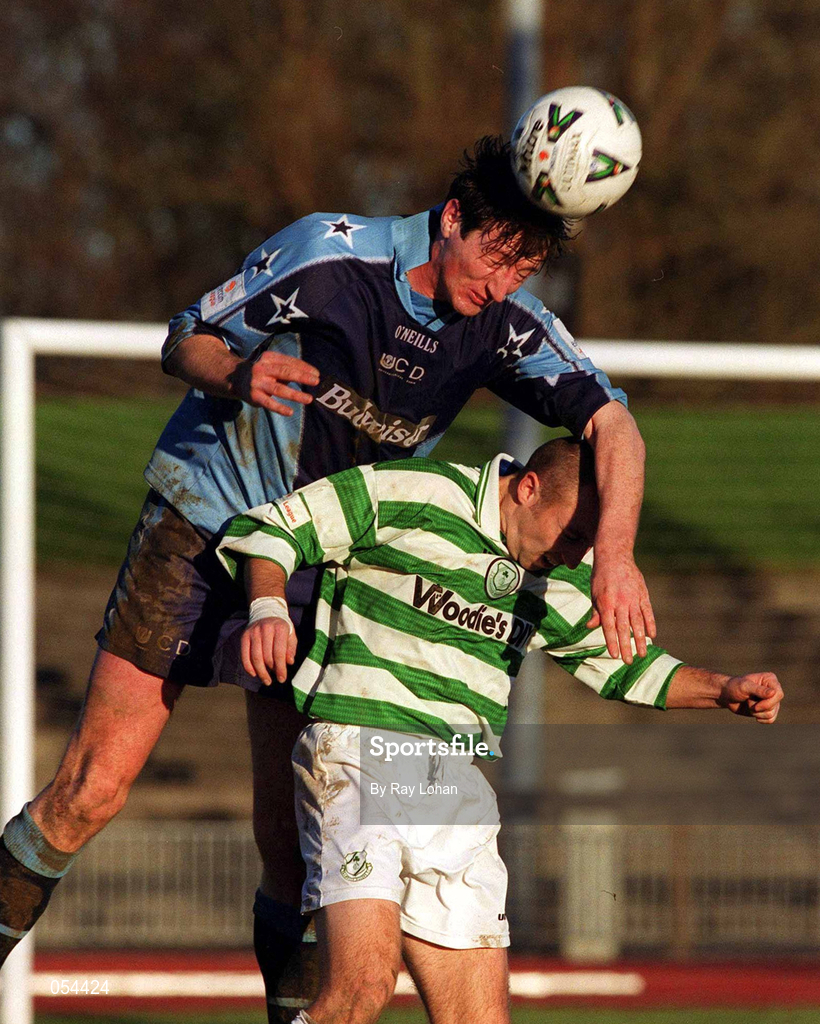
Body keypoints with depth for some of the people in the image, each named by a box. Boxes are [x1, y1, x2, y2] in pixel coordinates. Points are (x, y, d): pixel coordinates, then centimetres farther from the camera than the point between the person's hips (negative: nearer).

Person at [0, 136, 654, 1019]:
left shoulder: (505, 323, -10)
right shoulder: (331, 252, -19)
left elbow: (613, 426, -17)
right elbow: (184, 340, -10)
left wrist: (614, 551, -34)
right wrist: (238, 374, -33)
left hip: (322, 571, 3)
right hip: (201, 527, -3)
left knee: (292, 832, -4)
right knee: (92, 790, -6)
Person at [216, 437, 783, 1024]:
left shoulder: (567, 587, 15)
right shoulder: (411, 495, -3)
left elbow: (623, 665, 33)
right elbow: (267, 530, 2)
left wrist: (723, 690, 18)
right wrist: (268, 607, -17)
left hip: (459, 793, 7)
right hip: (359, 753, -7)